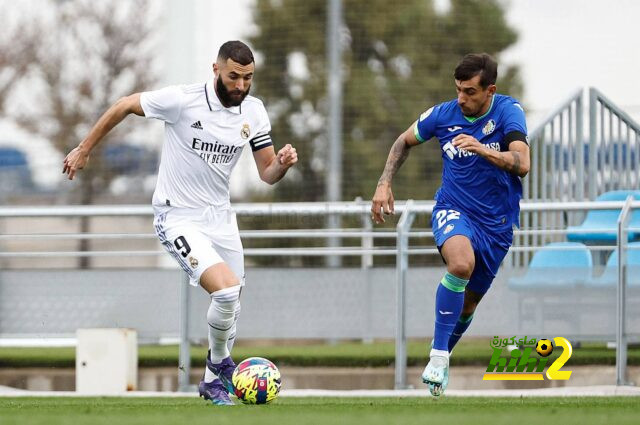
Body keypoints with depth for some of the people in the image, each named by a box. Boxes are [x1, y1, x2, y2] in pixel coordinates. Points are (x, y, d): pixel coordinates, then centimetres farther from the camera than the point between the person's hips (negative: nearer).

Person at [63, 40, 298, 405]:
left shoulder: (254, 112, -2)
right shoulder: (182, 100, -18)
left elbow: (267, 174, 3)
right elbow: (124, 106, -5)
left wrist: (283, 164, -21)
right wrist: (84, 149, 2)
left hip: (220, 216, 6)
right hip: (178, 217, -6)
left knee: (232, 305, 13)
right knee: (227, 290, -24)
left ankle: (214, 382, 35)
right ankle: (221, 364, 1)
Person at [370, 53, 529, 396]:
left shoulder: (508, 111, -13)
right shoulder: (443, 115, -7)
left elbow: (522, 164, -27)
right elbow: (405, 141, 13)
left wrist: (481, 149, -41)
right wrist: (384, 183, 3)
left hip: (496, 223, 1)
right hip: (453, 210, -1)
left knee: (468, 304, 11)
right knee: (461, 263, -34)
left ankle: (441, 358, 40)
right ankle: (437, 357, -30)